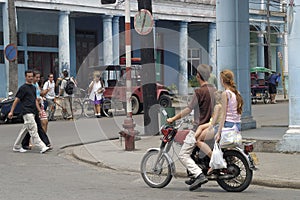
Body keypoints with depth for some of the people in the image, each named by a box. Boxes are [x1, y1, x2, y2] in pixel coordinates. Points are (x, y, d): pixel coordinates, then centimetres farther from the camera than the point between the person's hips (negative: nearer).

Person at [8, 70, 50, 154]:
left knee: (24, 130, 13)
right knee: (33, 129, -10)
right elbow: (16, 100, -6)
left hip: (32, 112, 8)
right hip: (27, 112, -8)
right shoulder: (23, 88, -6)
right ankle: (42, 147, -14)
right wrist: (11, 112, -6)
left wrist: (40, 110, 12)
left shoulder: (33, 87, 16)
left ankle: (16, 147, 22)